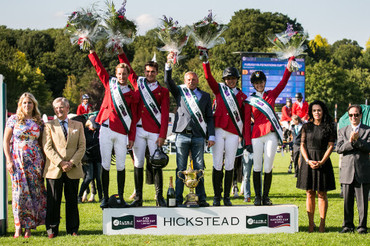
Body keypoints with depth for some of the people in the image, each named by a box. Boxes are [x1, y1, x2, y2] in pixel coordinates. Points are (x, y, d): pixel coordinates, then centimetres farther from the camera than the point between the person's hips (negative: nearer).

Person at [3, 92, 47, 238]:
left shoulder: (38, 122, 8)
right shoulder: (13, 120, 2)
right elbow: (5, 141, 1)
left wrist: (43, 160, 4)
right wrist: (9, 160, -7)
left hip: (35, 160, 2)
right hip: (18, 159, -2)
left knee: (34, 191, -2)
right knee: (19, 191, -5)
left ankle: (28, 227, 3)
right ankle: (18, 227, 0)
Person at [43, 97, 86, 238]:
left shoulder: (78, 125, 13)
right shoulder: (49, 126, 7)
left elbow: (82, 147, 6)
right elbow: (47, 148, -2)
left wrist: (71, 162, -8)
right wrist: (60, 163, -13)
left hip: (73, 169, 2)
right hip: (54, 169, -2)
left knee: (72, 201, 5)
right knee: (53, 201, -1)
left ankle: (73, 229, 12)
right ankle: (52, 230, 5)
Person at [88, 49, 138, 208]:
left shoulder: (132, 95, 7)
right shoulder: (110, 83, 11)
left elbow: (133, 118, 6)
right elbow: (98, 66, 13)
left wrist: (132, 138, 1)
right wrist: (91, 51, 8)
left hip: (122, 133, 0)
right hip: (106, 129, 1)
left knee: (121, 166, 1)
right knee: (105, 164, 0)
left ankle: (121, 198, 8)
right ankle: (105, 197, 5)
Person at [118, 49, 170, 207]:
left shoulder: (162, 91, 6)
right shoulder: (138, 83, 12)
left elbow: (165, 115, 1)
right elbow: (128, 70, 26)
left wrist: (162, 135, -6)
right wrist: (121, 53, 20)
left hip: (155, 132, -2)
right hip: (138, 130, 2)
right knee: (138, 163, 2)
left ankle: (159, 197, 3)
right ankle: (138, 197, 7)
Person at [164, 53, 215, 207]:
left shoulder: (205, 96, 14)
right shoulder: (179, 92, 13)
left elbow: (209, 117, 12)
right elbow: (168, 82, -2)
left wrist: (211, 136, 4)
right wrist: (168, 64, -14)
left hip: (198, 136, 1)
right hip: (182, 135, -1)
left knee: (199, 168, 2)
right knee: (181, 169, 0)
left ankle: (201, 198, 6)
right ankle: (178, 199, 2)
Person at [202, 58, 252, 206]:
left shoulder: (242, 97, 11)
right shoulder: (219, 89, 12)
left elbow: (246, 120, 6)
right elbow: (208, 76, -2)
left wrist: (247, 140, 0)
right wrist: (205, 61, -14)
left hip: (233, 133, 1)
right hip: (218, 131, -1)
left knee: (229, 166, 2)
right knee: (217, 165, -1)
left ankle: (227, 197, 10)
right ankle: (217, 196, 6)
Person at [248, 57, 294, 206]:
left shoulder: (272, 94, 13)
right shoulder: (250, 101, 8)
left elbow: (283, 81, 5)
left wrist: (290, 61, -4)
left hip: (271, 135, 1)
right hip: (257, 136, -1)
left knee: (268, 167, 0)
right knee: (257, 167, 0)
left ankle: (266, 197, 6)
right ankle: (257, 197, 6)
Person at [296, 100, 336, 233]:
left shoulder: (328, 127, 2)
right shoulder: (306, 127, 8)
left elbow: (330, 146, -2)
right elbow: (302, 145, 5)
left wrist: (321, 162, -12)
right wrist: (308, 161, -9)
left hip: (323, 161, -2)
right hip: (308, 161, 2)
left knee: (322, 193, -1)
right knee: (310, 193, 3)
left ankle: (322, 223, 2)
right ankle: (311, 223, 6)